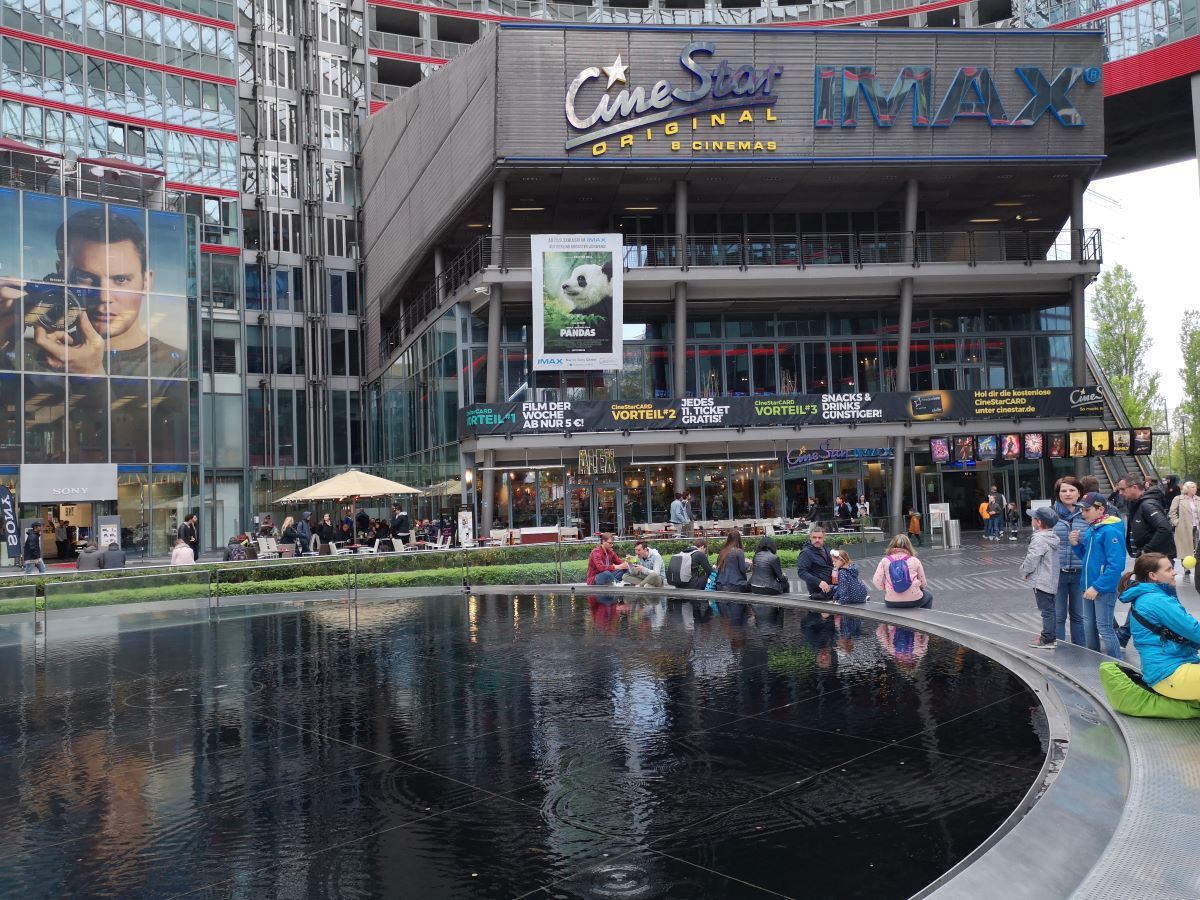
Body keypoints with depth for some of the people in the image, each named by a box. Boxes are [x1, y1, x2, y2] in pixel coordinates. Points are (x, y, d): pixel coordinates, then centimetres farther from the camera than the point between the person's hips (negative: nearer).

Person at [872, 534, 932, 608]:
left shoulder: (885, 561, -1)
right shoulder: (914, 560, -1)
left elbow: (876, 581, -8)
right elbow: (923, 584, 4)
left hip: (891, 603, 1)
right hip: (914, 601, 0)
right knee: (928, 596, 34)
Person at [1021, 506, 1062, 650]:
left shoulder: (1039, 539, -20)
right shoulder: (1052, 537, 11)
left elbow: (1031, 560, -20)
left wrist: (1024, 572, -2)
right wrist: (1028, 571, 17)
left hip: (1042, 581, -10)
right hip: (1052, 579, 10)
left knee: (1046, 609, -4)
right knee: (1049, 608, 17)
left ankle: (1047, 639, 1)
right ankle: (1051, 635, 26)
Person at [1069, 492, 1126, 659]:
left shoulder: (1110, 531, -17)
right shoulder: (1091, 530, 9)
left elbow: (1116, 564, -23)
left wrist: (1097, 587, -23)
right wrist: (1076, 545, 0)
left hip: (1104, 589, -9)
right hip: (1089, 587, 9)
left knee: (1104, 629, -4)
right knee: (1089, 626, 17)